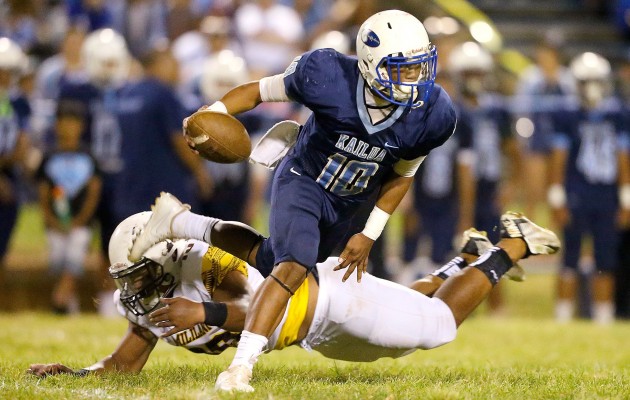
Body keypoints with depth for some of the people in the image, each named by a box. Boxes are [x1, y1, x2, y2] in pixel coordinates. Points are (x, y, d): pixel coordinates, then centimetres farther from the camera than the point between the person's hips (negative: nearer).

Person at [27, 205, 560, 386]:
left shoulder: (202, 264, -35)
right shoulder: (145, 301, -12)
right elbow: (123, 365, -5)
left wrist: (206, 312, -55)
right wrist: (71, 373, -21)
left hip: (324, 297, -8)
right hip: (317, 334, 8)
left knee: (437, 322, 1)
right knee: (402, 341, 27)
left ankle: (511, 247, 19)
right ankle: (468, 256, 45)